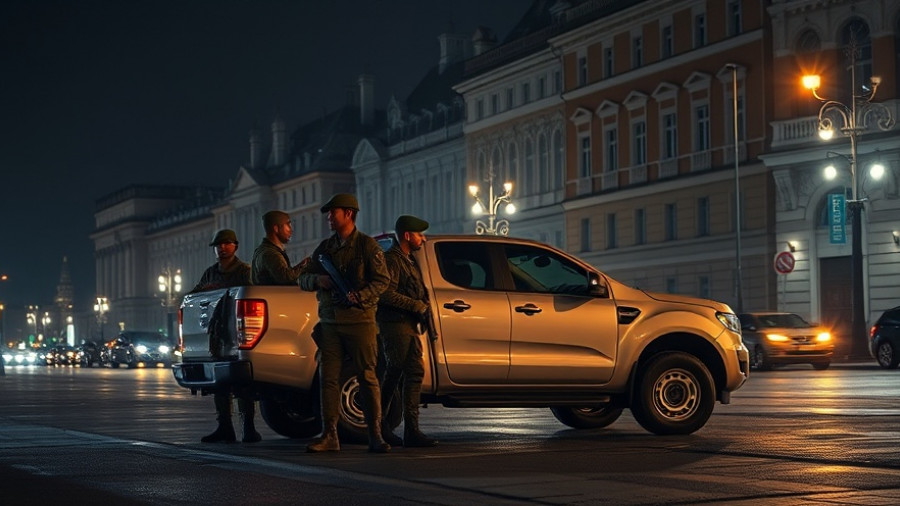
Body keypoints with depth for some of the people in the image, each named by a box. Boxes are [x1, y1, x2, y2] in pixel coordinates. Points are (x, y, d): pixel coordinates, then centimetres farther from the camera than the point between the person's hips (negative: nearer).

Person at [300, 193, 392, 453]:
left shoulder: (367, 245, 1)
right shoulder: (325, 247, 17)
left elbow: (382, 279, -5)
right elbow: (303, 279, 19)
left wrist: (361, 296, -21)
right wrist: (317, 280, -4)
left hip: (359, 319, -5)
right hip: (330, 321, 5)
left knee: (367, 378, -4)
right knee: (328, 378, 1)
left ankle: (375, 436, -2)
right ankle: (329, 435, 5)